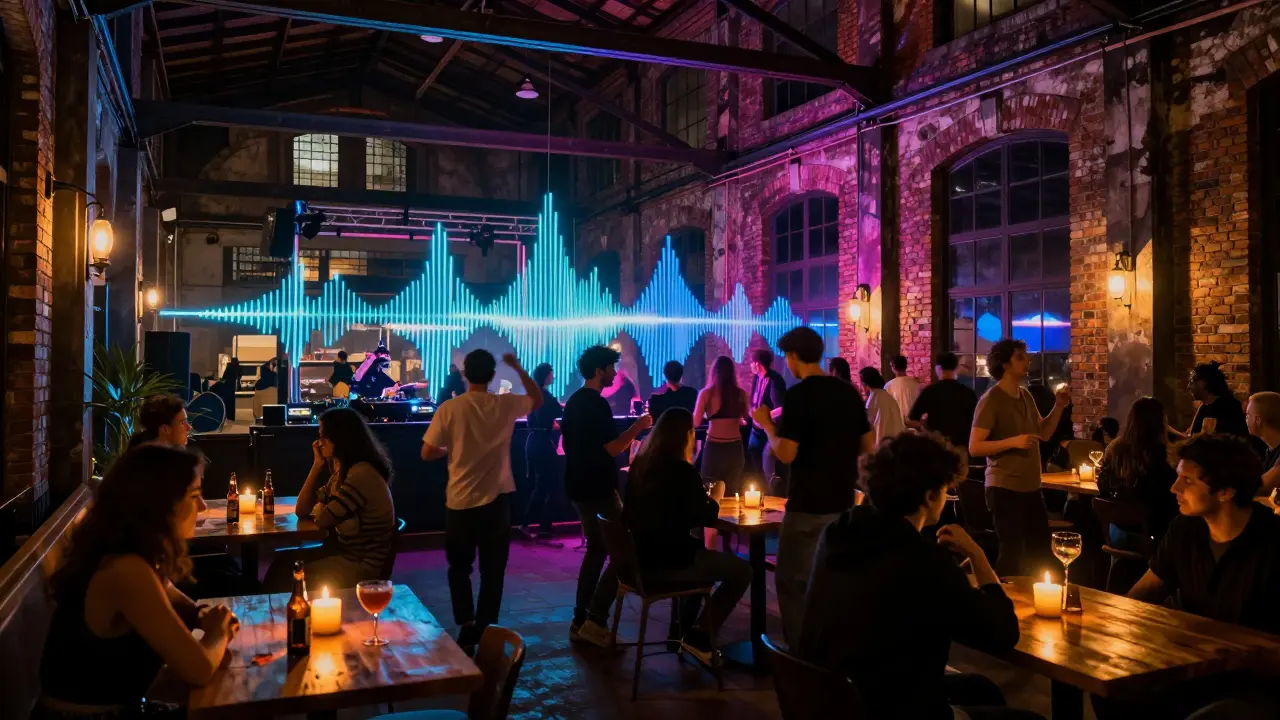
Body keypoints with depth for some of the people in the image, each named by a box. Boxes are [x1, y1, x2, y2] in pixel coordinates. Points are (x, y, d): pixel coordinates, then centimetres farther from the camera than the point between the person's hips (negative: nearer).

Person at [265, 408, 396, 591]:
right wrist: (317, 465, 5)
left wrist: (318, 506, 6)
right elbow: (301, 510, 12)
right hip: (344, 552, 9)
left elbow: (322, 519, -18)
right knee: (283, 560, 2)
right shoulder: (343, 470, 10)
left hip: (360, 566, -9)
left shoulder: (362, 473, -22)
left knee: (285, 572, -6)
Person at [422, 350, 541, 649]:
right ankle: (484, 628, 14)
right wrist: (518, 368, 16)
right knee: (492, 569, 11)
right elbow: (537, 399, 15)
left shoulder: (450, 409, -11)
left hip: (460, 501, -1)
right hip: (497, 499, 1)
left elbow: (427, 453, -6)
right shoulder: (506, 405, -5)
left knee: (459, 567, 17)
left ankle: (467, 624, 8)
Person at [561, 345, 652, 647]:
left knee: (596, 549, 16)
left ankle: (580, 620, 17)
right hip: (597, 489, -10)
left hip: (580, 486, 10)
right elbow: (610, 448, -23)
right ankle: (594, 620, -6)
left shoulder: (574, 401, 13)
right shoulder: (597, 404, -17)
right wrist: (638, 426, -15)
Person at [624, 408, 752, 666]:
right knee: (742, 570, 3)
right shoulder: (682, 471, -17)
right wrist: (715, 498, 13)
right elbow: (706, 518, -7)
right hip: (666, 561, -8)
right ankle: (699, 637, 6)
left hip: (641, 555, 8)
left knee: (706, 555, 31)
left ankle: (685, 628, 31)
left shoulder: (639, 464, 5)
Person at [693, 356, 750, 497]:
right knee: (733, 491, 15)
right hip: (735, 447, 3)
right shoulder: (741, 394, 0)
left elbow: (695, 421, -6)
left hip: (714, 447, -2)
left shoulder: (707, 393, -8)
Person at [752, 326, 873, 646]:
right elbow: (867, 445, 10)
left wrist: (766, 424, -5)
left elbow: (786, 454, -21)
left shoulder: (798, 395, -16)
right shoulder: (848, 391, 5)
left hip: (808, 503, -7)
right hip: (843, 500, 7)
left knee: (792, 581, 3)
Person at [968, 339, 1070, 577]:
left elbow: (1044, 434, 18)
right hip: (1004, 488, -8)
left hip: (1031, 487, 8)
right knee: (1012, 553, -4)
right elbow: (974, 447, -18)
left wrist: (1058, 406, 5)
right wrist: (1013, 441, -27)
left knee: (1042, 552, 16)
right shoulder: (991, 400, -13)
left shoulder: (1026, 396, 10)